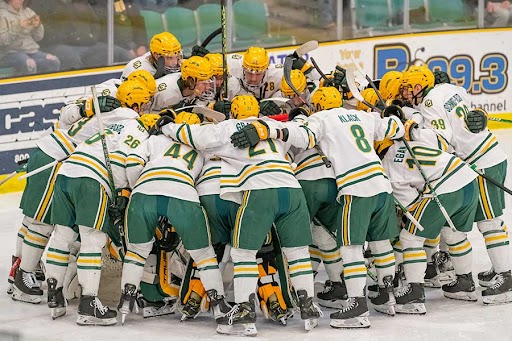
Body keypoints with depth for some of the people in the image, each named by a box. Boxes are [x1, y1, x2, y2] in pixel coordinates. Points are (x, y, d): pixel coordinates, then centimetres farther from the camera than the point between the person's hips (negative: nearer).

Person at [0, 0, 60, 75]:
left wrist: (37, 26, -7)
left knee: (54, 61, -22)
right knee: (29, 64, -38)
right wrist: (19, 28, -22)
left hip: (32, 50, 6)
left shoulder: (28, 12, 16)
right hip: (10, 52, -6)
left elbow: (38, 37, 15)